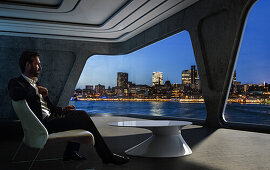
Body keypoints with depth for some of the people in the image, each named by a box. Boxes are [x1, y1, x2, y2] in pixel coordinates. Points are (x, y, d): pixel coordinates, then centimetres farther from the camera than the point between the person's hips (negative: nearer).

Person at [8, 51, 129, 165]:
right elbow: (15, 94, -33)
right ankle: (107, 156, -3)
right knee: (84, 119, -12)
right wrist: (37, 90, -18)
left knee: (81, 114, 9)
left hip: (49, 117, 10)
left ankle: (71, 152, 10)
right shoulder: (16, 82, -7)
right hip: (43, 124, -10)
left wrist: (61, 110, 7)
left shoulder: (35, 83, 21)